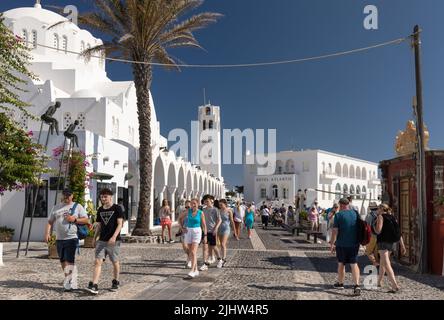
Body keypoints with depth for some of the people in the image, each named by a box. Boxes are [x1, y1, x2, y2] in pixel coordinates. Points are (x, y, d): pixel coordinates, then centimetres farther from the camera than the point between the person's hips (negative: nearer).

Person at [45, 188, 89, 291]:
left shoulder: (77, 206, 5)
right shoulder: (57, 208, 16)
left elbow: (86, 220, 1)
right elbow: (50, 222, 15)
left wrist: (75, 219, -13)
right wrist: (47, 233, 2)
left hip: (71, 238, -5)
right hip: (59, 239, 5)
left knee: (69, 261, -12)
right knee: (63, 261, 12)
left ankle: (70, 284, -9)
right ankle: (70, 280, 26)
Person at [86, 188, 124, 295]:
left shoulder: (117, 208, -5)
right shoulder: (100, 210, 11)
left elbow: (120, 224, -10)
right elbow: (99, 225, 18)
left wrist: (114, 236, -21)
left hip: (114, 241, -4)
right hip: (101, 240, 5)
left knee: (115, 262, 7)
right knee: (97, 262, -6)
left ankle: (116, 282, 25)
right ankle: (94, 286, -9)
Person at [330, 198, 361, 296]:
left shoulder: (339, 215, -9)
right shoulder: (355, 214, 6)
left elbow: (335, 231, -13)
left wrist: (332, 244, -6)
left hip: (342, 244, -3)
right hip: (354, 244, 4)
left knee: (341, 263, 12)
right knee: (354, 264, 5)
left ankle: (340, 283, 25)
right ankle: (356, 285, -9)